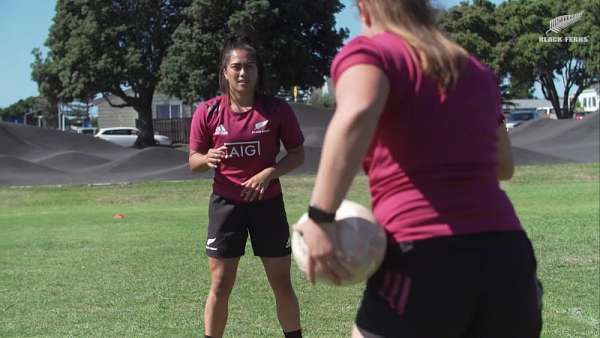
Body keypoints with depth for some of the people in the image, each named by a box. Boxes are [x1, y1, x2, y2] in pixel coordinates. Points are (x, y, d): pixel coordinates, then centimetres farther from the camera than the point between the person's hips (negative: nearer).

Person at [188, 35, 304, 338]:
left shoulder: (277, 109, -8)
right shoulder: (208, 112, -6)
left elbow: (298, 154, -1)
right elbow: (193, 160, 2)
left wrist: (269, 173, -18)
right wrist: (208, 159, -22)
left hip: (268, 203, 0)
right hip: (225, 204, 0)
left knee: (282, 284, 8)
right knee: (220, 286, 3)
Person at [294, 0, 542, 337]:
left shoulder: (368, 51, 1)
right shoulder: (477, 70, 19)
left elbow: (357, 114, -22)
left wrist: (320, 217, -21)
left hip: (425, 262, -5)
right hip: (506, 256, 6)